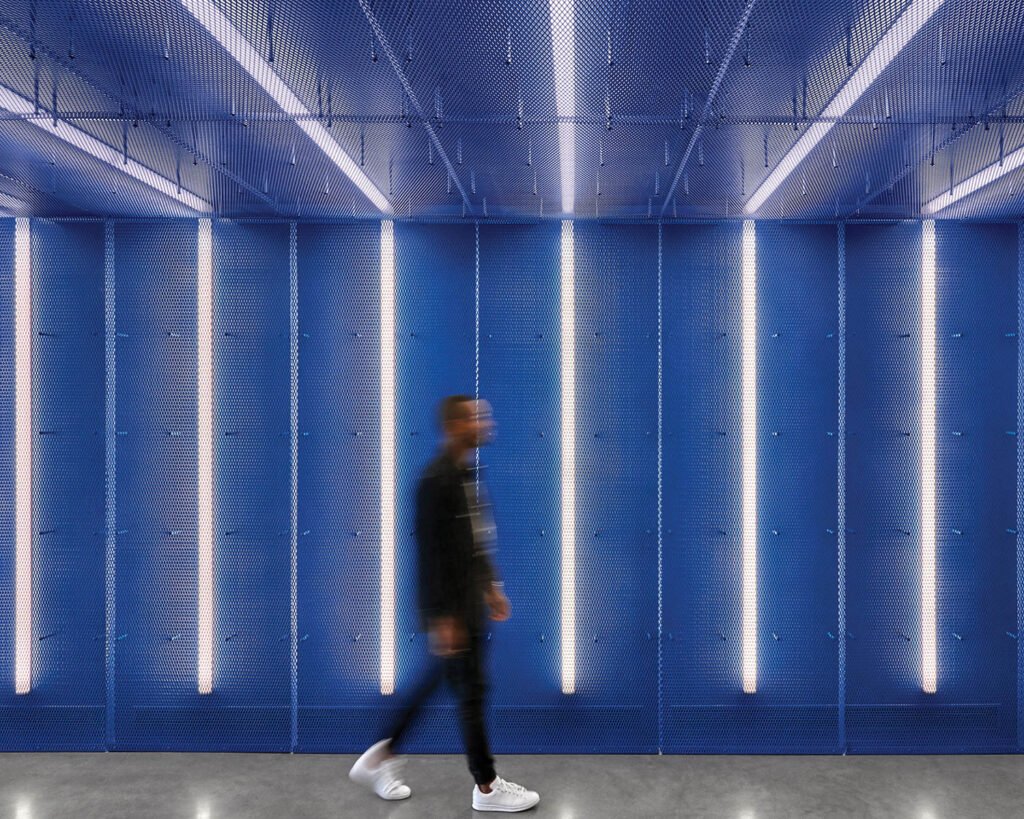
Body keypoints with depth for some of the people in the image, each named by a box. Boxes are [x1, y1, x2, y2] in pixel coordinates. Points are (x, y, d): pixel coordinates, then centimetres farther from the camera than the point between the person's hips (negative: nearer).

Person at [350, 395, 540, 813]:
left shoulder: (468, 471, 9)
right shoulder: (436, 479, -20)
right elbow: (430, 552, -21)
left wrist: (491, 585, 19)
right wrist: (441, 617, -20)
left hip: (470, 601, 9)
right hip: (450, 606, -9)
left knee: (436, 681, 18)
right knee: (471, 689, 3)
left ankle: (381, 757, 32)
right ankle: (487, 787, 19)